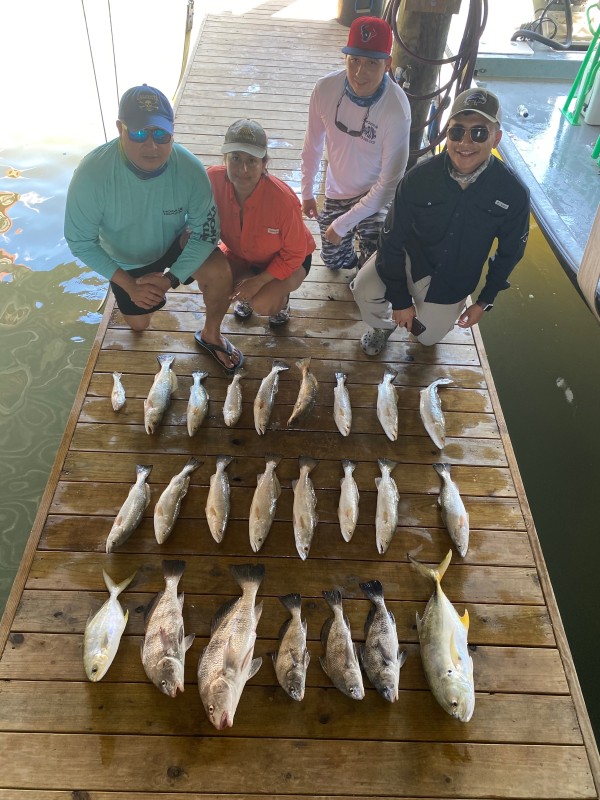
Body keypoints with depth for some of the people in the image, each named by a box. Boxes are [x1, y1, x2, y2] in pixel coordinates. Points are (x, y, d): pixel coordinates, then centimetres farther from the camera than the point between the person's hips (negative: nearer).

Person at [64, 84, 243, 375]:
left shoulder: (190, 168, -31)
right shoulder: (92, 173, -34)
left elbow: (206, 232, -23)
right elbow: (80, 242, -23)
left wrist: (172, 279, -32)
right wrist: (129, 284, -28)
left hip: (175, 241, 0)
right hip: (125, 260, 1)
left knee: (219, 273, -28)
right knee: (138, 324, 14)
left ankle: (210, 336, -1)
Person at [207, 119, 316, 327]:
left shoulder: (283, 199, -35)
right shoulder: (213, 180, -27)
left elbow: (295, 253, -20)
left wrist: (259, 281, -25)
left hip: (287, 260, -3)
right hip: (240, 254, 4)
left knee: (262, 303, -27)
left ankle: (280, 299, 11)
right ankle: (245, 295, 14)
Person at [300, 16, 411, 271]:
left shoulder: (396, 108, -29)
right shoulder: (326, 88, -19)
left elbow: (389, 182, -25)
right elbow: (313, 144, -1)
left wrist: (344, 224, -23)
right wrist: (307, 192, 8)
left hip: (376, 195, -4)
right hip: (337, 192, 4)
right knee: (333, 260, 16)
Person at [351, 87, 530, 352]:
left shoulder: (513, 194, -24)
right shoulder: (418, 178, -28)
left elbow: (510, 251, -5)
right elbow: (392, 241, -17)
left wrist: (485, 301, 2)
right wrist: (400, 299, -13)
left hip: (453, 281, 1)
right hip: (410, 256, -1)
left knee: (428, 337, 13)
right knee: (365, 290, -26)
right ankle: (384, 324, 12)